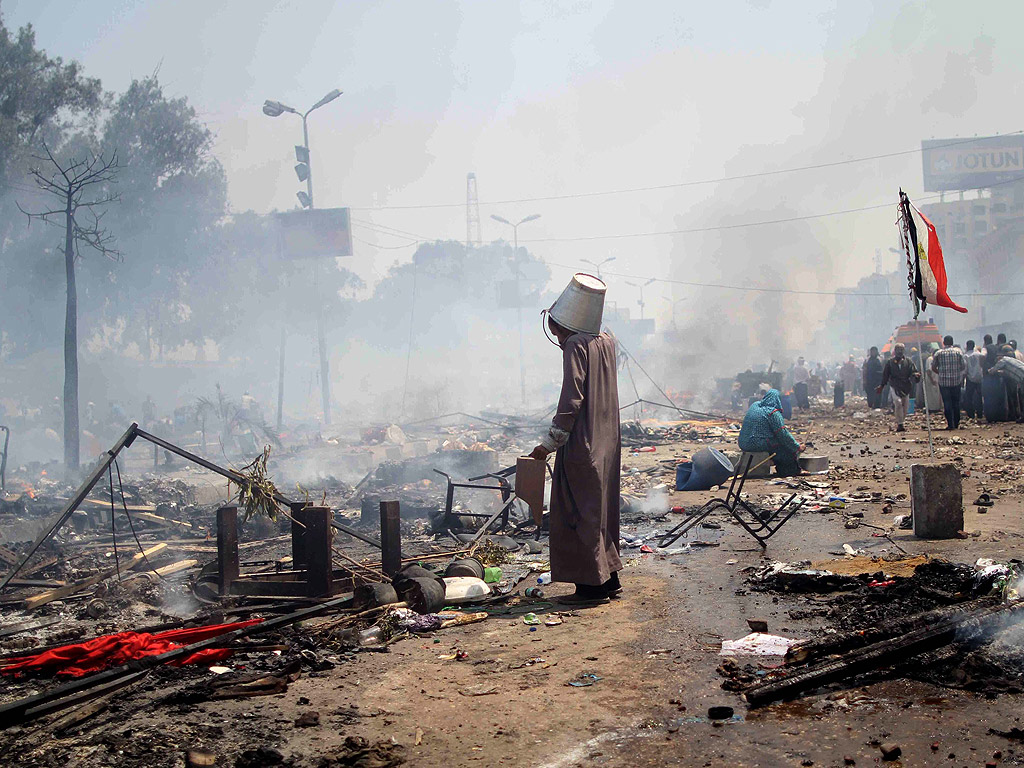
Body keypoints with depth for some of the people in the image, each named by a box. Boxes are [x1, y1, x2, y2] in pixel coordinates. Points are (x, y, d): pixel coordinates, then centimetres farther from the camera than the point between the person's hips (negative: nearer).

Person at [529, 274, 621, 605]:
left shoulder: (575, 345, -16)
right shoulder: (607, 342, 8)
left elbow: (571, 400, -21)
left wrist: (549, 442, -14)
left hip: (581, 444, -9)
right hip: (607, 443, 9)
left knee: (578, 514, -1)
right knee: (600, 512, 16)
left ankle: (592, 584, 0)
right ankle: (609, 579, 22)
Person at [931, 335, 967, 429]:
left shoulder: (938, 353, 0)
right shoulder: (958, 352, 1)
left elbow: (933, 368, 2)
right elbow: (963, 366, -1)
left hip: (943, 381, -1)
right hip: (956, 380, 1)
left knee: (947, 403, 2)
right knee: (956, 402, 11)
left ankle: (950, 424, -2)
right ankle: (956, 424, 14)